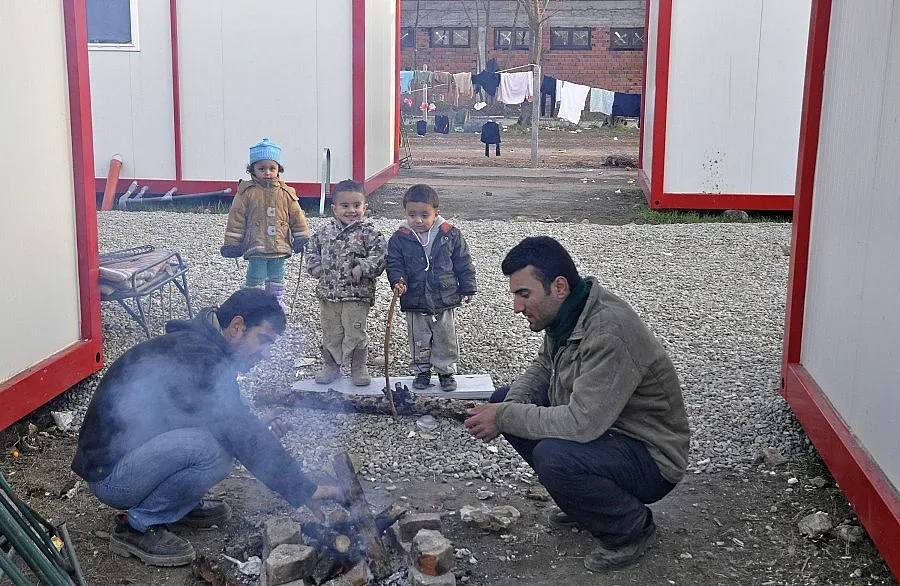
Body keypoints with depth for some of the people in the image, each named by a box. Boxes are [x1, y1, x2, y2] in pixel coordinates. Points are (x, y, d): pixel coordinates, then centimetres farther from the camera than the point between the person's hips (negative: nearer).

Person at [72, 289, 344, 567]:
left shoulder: (198, 345, 7)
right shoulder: (195, 356, -24)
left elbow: (240, 425, 14)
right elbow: (246, 436, -27)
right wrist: (306, 491, -23)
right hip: (109, 476, -9)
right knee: (208, 447, -31)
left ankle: (181, 505, 12)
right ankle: (136, 526, -10)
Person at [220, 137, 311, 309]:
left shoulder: (286, 193, 3)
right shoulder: (247, 192, -5)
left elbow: (296, 217, 8)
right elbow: (236, 218, -3)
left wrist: (302, 239, 5)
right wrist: (232, 243, -5)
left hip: (279, 247, 3)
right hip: (256, 246, -3)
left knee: (276, 278, 16)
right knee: (255, 278, 2)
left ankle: (278, 301, 30)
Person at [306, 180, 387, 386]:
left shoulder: (368, 232, -7)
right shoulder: (325, 232, 6)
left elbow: (381, 255, -12)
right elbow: (313, 249, 19)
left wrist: (363, 268, -21)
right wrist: (315, 266, 3)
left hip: (357, 294, -4)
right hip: (328, 293, 4)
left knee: (355, 332, 1)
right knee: (330, 333, 14)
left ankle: (359, 368, 18)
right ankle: (330, 366, 30)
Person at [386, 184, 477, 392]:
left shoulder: (451, 235, -7)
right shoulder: (399, 238, -7)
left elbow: (464, 264, 1)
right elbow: (394, 264, -4)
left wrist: (467, 289, 2)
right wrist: (398, 281, -24)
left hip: (445, 300, 0)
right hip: (414, 302, 0)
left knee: (446, 339, 12)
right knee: (419, 341, 13)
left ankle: (446, 372, 29)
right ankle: (422, 371, 31)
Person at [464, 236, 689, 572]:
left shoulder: (610, 331, -31)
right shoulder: (564, 314, -3)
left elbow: (582, 424, -36)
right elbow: (543, 366, 13)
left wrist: (505, 418, -24)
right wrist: (508, 407, -8)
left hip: (651, 459, -9)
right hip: (602, 428, 9)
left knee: (552, 456, -35)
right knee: (504, 399, 5)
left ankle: (632, 527, -5)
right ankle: (584, 500, 16)